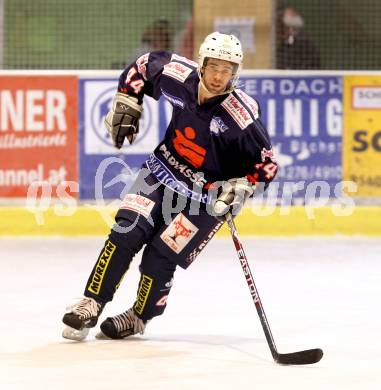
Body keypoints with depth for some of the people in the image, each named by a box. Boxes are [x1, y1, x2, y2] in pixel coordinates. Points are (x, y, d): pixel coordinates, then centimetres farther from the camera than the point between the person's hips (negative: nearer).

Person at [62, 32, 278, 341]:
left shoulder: (242, 116, -26)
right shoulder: (179, 75, -16)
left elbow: (267, 164, -17)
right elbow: (143, 66, 6)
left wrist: (240, 189, -29)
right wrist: (126, 106, 2)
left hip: (208, 194, -4)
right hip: (165, 169, 4)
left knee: (160, 255, -9)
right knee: (126, 232, -11)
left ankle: (139, 318, 16)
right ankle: (92, 304, -3)